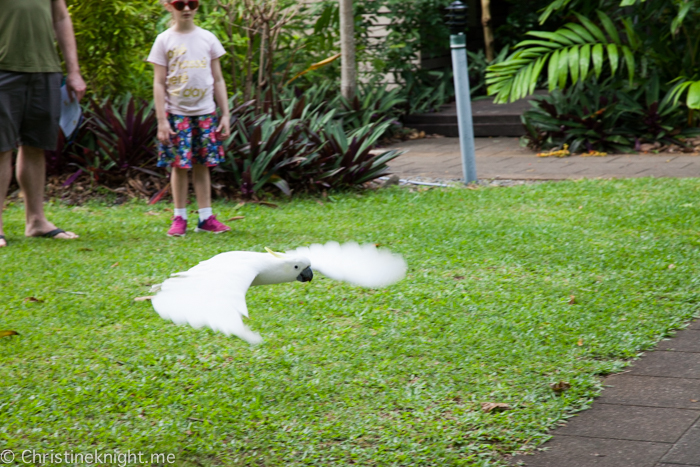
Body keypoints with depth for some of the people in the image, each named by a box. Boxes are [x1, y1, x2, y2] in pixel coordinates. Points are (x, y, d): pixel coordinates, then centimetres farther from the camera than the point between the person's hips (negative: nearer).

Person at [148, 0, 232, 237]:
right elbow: (159, 83, -1)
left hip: (205, 112, 2)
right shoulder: (164, 40, 0)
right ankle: (179, 218, 8)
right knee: (179, 165, -2)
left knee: (202, 165, 4)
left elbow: (218, 80, 10)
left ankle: (206, 217, 9)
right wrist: (162, 121, -8)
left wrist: (225, 114, 5)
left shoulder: (208, 38, 7)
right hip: (177, 113, -2)